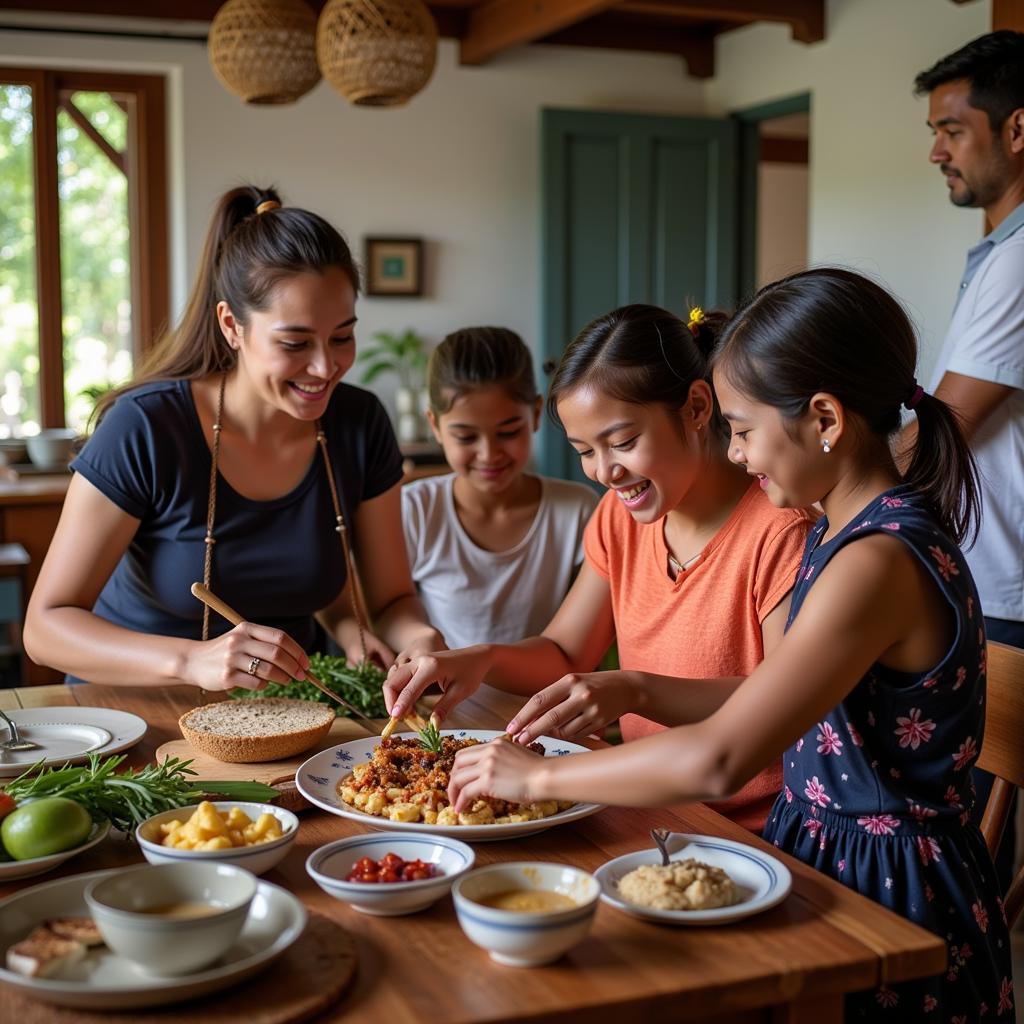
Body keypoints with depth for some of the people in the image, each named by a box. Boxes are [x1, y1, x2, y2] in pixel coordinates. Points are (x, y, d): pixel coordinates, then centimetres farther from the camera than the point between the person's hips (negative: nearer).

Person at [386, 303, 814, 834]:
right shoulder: (620, 517, 8)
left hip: (753, 836, -6)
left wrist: (637, 691, -31)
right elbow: (562, 654, 12)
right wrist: (483, 659, -9)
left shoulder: (778, 532, -16)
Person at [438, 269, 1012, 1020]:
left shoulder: (881, 562, -25)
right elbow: (770, 704, 11)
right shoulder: (851, 533, 6)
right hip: (828, 850, 8)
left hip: (889, 897, -8)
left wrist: (538, 777, -19)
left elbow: (719, 761, -29)